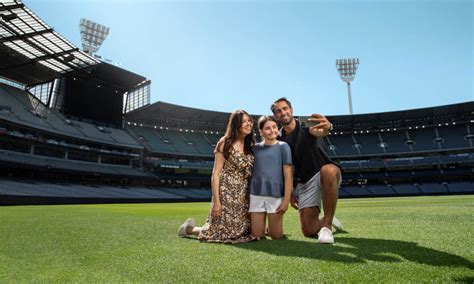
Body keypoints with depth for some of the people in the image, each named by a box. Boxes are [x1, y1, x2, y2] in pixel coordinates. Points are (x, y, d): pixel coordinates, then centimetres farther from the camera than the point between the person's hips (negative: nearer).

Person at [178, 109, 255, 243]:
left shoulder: (250, 146, 8)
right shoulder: (225, 143, -10)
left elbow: (251, 174, 12)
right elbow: (216, 174, -12)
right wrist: (216, 201, -16)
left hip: (244, 197, 7)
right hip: (226, 195, -6)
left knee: (243, 232, 10)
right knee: (223, 232, 0)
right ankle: (189, 228, 26)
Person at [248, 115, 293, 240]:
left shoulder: (283, 146, 0)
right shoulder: (255, 148, 8)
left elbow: (288, 175, -3)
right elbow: (250, 172, 13)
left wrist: (286, 199, -9)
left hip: (276, 195, -2)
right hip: (256, 195, 2)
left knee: (276, 236, 6)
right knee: (257, 236, 7)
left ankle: (272, 226, 37)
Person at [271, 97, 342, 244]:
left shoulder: (307, 125, -4)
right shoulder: (279, 140, 6)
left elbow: (319, 132, -31)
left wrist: (327, 127, -55)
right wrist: (290, 194, 5)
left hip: (323, 174, -3)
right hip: (304, 182, 4)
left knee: (329, 170, -41)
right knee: (309, 231, -5)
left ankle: (327, 225, -25)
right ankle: (327, 220, 33)